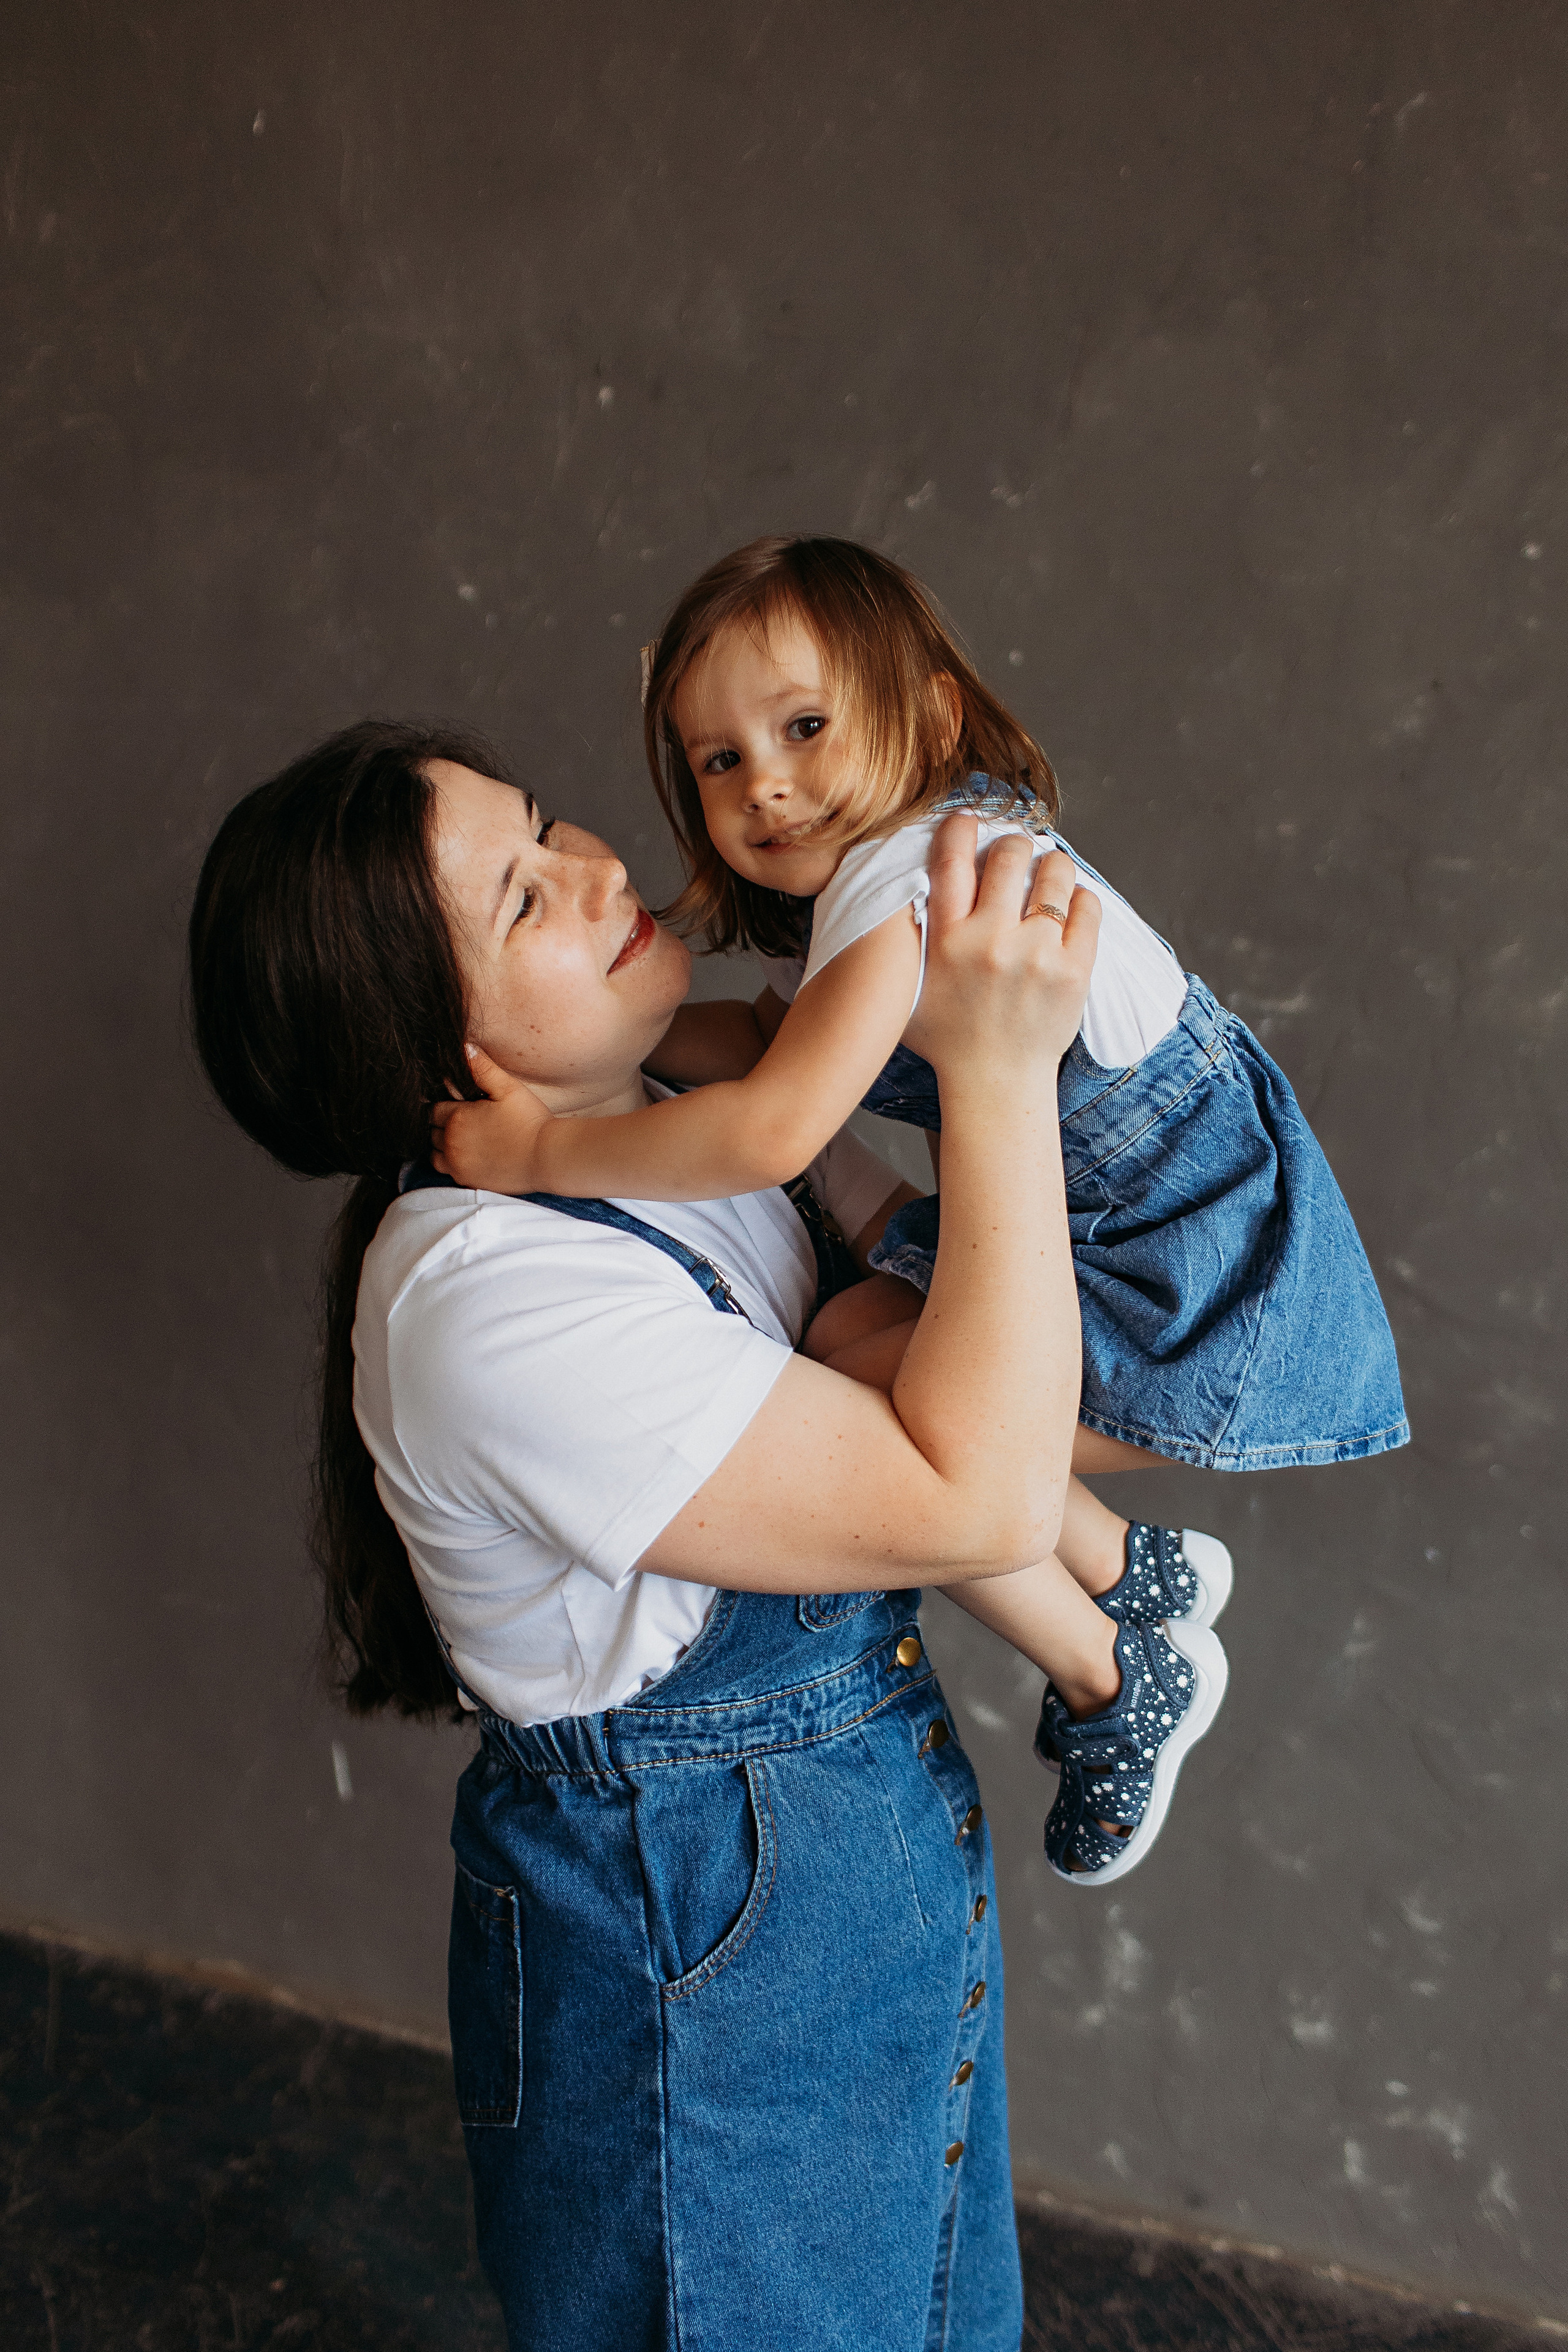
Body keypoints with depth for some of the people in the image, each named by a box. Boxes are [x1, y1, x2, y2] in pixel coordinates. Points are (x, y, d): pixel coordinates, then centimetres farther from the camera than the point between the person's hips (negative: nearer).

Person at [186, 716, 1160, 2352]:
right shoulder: (487, 1299, -31)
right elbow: (978, 1504, -32)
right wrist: (998, 1070, -30)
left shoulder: (692, 1122, -3)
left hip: (876, 1869, 8)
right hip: (704, 1970, -8)